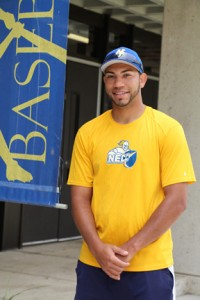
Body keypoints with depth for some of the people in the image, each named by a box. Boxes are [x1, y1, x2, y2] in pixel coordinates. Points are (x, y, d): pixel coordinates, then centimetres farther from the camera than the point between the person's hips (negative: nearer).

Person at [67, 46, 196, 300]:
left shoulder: (167, 129, -4)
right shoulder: (88, 132, 3)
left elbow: (177, 200, -8)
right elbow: (80, 198, 3)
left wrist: (132, 247, -12)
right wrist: (98, 248, -11)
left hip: (150, 267, -2)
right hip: (94, 263, 2)